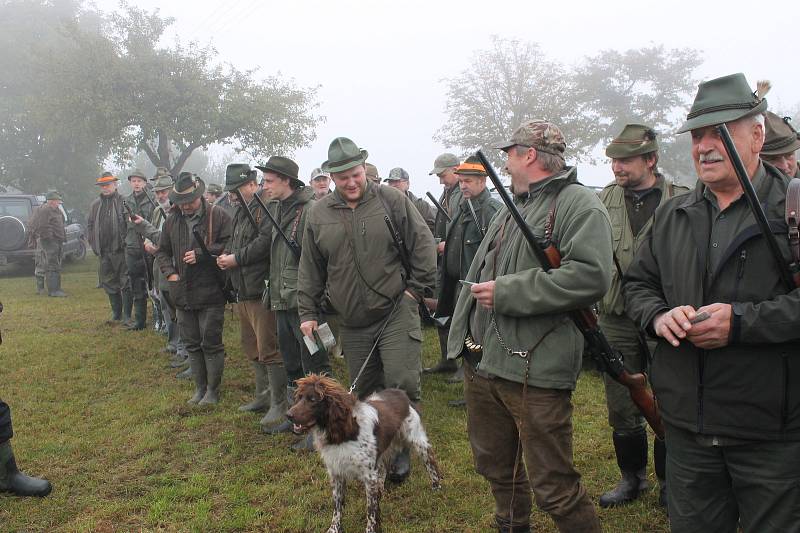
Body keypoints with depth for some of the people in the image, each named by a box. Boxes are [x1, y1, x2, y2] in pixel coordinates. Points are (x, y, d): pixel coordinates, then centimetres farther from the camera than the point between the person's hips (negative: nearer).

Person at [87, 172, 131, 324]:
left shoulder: (124, 202, -4)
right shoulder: (95, 205, 13)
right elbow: (90, 225, 20)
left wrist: (127, 244, -12)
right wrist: (93, 244, 11)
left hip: (121, 250, -6)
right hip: (104, 253, 6)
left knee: (126, 283, -2)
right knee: (109, 283, 13)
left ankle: (127, 315, 5)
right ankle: (116, 313, 26)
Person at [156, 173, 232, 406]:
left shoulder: (218, 216, -6)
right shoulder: (172, 220, 9)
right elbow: (162, 251, 18)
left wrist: (200, 255, -17)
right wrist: (170, 272, 2)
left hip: (210, 293, -5)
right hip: (183, 294, 5)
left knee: (211, 343, 2)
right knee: (192, 343, 13)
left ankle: (213, 390, 15)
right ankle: (200, 388, 27)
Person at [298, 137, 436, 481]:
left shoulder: (392, 201, -3)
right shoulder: (318, 214, 5)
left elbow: (423, 245, -1)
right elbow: (310, 269, 11)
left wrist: (417, 287, -6)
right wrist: (308, 312, 8)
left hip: (396, 313, -3)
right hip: (353, 323, 3)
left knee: (402, 384, -8)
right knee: (364, 391, 12)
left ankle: (401, 448, 13)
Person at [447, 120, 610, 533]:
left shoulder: (578, 204, -9)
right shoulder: (508, 211, 19)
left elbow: (590, 276, -24)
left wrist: (505, 292, -20)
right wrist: (463, 337, 20)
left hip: (534, 372, -9)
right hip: (481, 363, 9)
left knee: (553, 487, 0)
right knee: (496, 468, 22)